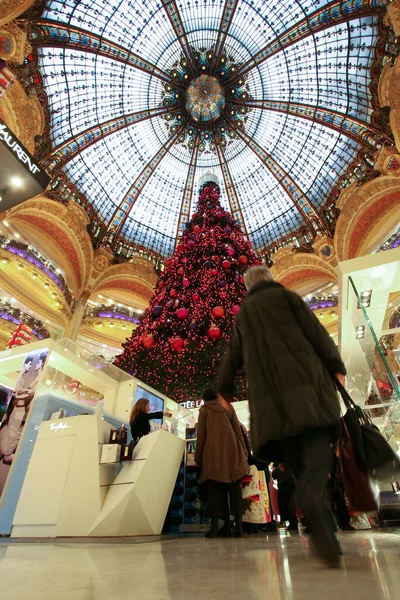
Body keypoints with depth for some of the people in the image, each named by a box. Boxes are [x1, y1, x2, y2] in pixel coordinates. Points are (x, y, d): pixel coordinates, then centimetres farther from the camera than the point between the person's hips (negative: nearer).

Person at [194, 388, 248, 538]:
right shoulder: (228, 407, 13)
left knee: (215, 490, 3)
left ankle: (214, 527, -1)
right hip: (232, 452, 2)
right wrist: (244, 452, 13)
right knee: (234, 488, 6)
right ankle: (238, 525, 1)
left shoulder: (204, 410, 8)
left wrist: (198, 457, 8)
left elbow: (201, 435, 4)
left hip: (213, 453, -1)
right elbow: (238, 430, 9)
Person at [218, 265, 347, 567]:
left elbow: (233, 354, 23)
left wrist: (226, 387, 32)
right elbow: (315, 330, 2)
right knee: (318, 440, -6)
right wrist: (336, 365, 5)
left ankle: (325, 532, -2)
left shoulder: (243, 312, 23)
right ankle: (312, 493, -35)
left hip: (267, 389, 3)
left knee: (294, 452, 6)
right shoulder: (287, 296, 13)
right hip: (301, 377, -2)